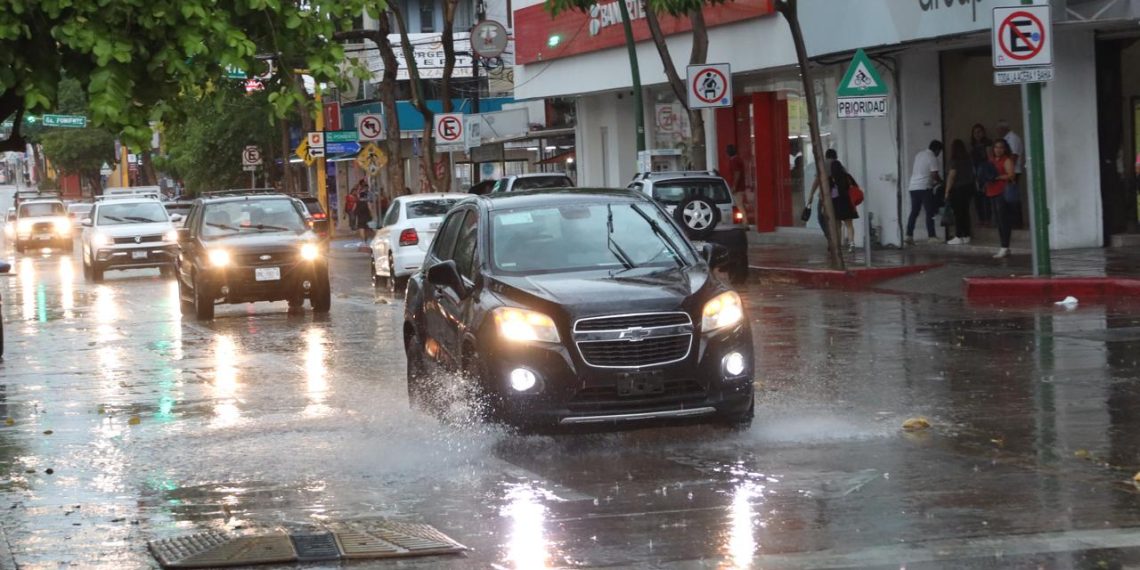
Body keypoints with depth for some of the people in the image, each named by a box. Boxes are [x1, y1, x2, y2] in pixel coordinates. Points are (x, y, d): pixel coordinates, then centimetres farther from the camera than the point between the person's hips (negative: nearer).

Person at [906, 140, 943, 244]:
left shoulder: (919, 154, 16)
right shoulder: (932, 158, -8)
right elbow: (934, 175, -14)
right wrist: (940, 181, 7)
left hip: (913, 187, 7)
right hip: (924, 188, -7)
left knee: (914, 212, 8)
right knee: (930, 212, -3)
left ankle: (909, 236, 2)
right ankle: (931, 236, -7)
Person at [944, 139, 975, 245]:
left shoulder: (955, 161, -13)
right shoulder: (969, 159, 7)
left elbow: (951, 176, -14)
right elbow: (973, 173, 8)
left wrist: (947, 191, -10)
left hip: (958, 189, -7)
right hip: (969, 187, 7)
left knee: (958, 213, -4)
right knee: (965, 212, 12)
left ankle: (958, 237, -6)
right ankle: (966, 236, 14)